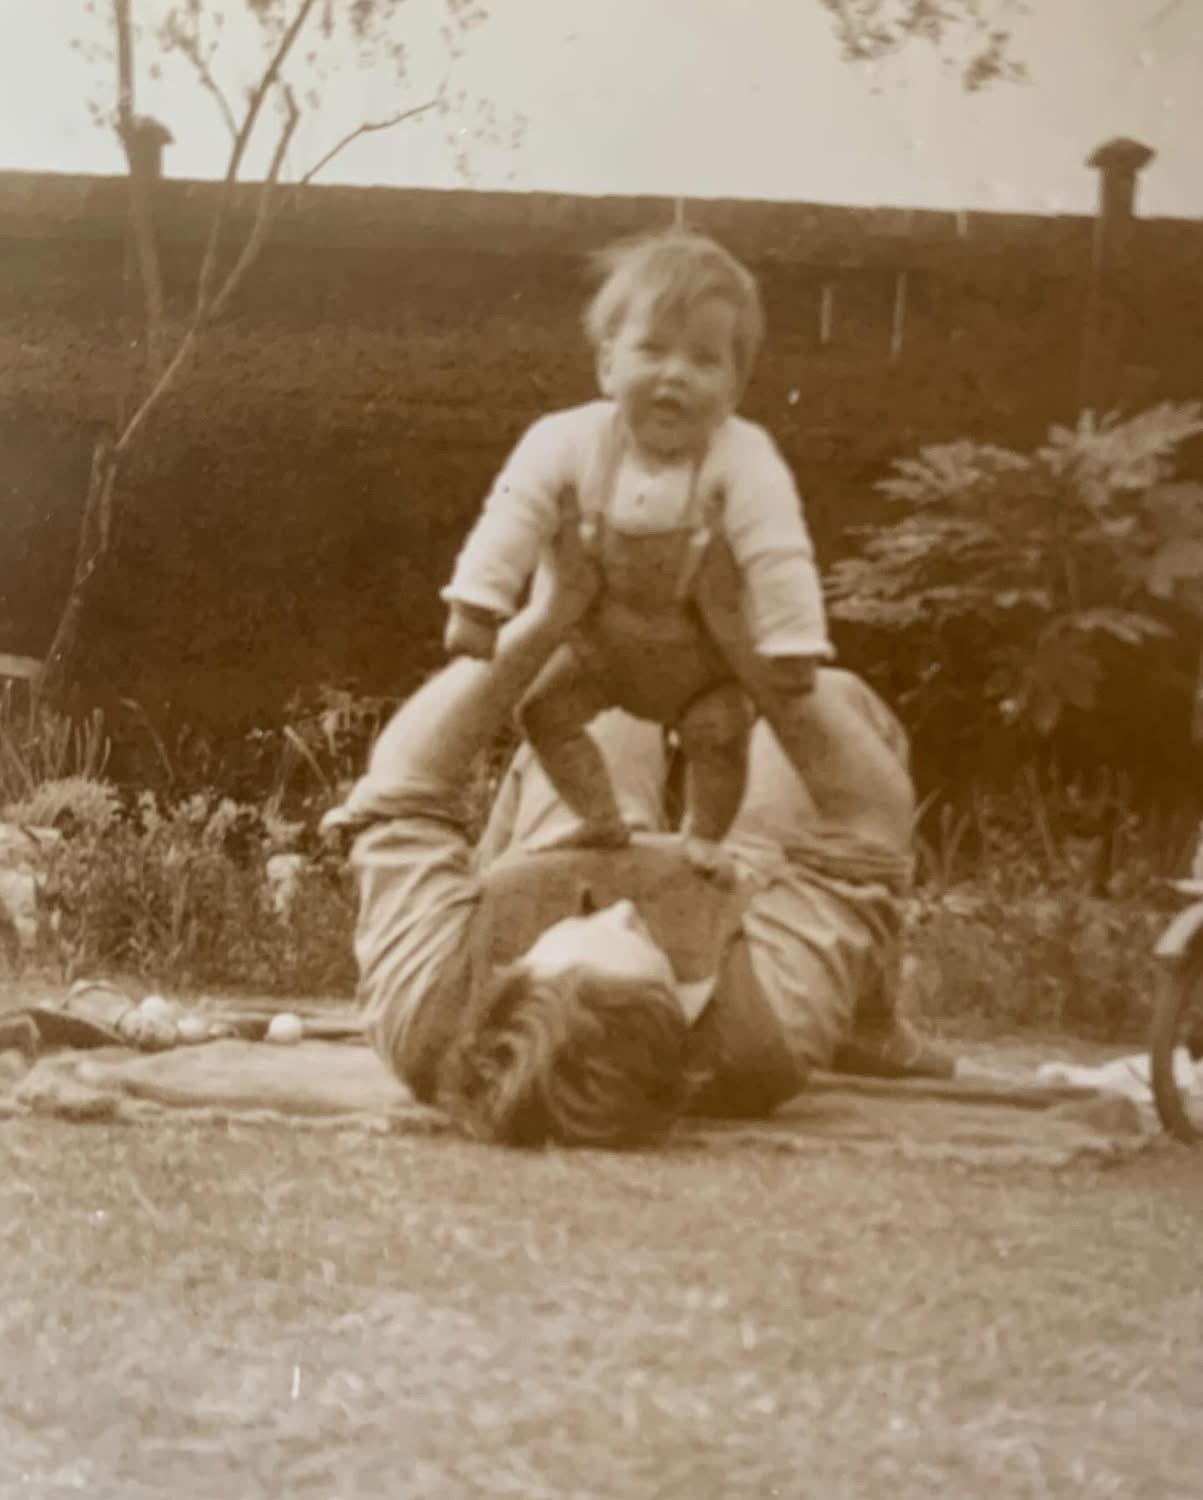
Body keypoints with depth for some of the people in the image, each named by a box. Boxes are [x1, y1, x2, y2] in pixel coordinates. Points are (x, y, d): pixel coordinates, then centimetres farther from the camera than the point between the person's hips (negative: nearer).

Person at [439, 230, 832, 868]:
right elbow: (512, 518, -17)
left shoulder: (742, 458, -29)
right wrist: (476, 605, -23)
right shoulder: (570, 441, -22)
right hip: (602, 636, 3)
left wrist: (791, 658, -29)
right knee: (543, 705, -2)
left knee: (719, 730, -16)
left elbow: (778, 559, -28)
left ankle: (703, 837, 11)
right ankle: (600, 818, 17)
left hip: (702, 647, -3)